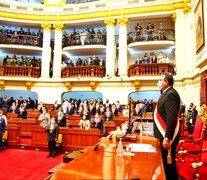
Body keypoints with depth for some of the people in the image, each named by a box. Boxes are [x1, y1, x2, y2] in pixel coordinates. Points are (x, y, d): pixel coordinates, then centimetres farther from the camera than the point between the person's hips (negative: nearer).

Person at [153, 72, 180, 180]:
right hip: (164, 134, 9)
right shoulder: (165, 93, 12)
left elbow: (172, 118, -26)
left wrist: (167, 137, -26)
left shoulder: (171, 94, -19)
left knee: (169, 163, 4)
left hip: (168, 136, -9)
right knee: (166, 162, 20)